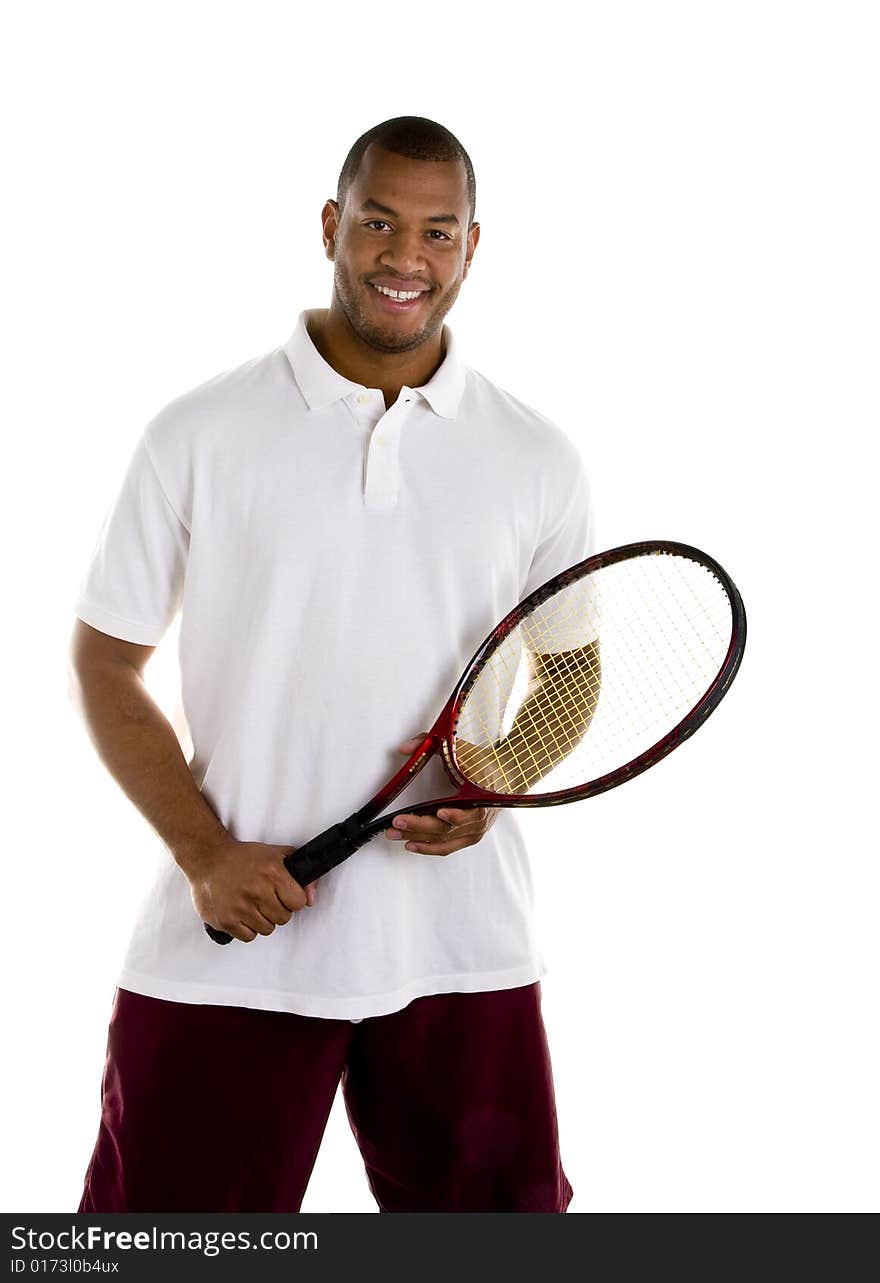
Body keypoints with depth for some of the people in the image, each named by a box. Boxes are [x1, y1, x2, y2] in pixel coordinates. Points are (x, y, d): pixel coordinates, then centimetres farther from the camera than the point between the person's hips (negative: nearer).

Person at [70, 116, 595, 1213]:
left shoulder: (540, 462, 6)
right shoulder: (199, 436, 0)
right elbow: (105, 662, 3)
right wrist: (204, 853, -9)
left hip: (459, 950, 2)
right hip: (223, 947, -1)